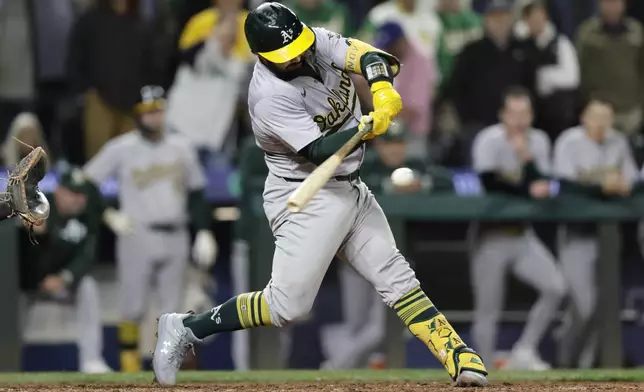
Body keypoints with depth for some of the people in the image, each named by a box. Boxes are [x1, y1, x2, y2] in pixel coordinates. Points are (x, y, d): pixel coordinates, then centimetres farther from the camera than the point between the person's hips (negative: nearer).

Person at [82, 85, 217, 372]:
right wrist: (110, 216, -11)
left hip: (175, 238, 4)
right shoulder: (121, 149, -3)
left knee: (172, 308, 5)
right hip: (137, 238, -3)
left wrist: (203, 232, 5)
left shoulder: (181, 147, 8)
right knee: (133, 308, -1)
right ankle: (130, 367, 5)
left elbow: (196, 194, 14)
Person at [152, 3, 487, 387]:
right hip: (307, 199, -7)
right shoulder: (270, 95, -25)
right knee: (289, 304, -10)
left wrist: (382, 87, -38)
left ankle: (457, 355, 5)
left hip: (350, 189, 7)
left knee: (395, 275, 5)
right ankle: (187, 329, 2)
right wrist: (368, 127, -42)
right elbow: (319, 152, -28)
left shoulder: (317, 41, -5)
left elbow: (363, 55, -17)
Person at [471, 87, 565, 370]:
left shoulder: (538, 141, 3)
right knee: (488, 312, -3)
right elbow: (490, 183, -23)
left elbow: (541, 189, -5)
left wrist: (526, 158, -18)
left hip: (522, 235, 5)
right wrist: (528, 190, -19)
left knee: (555, 288, -11)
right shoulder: (489, 140, -12)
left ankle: (524, 352, 1)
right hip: (491, 236, -5)